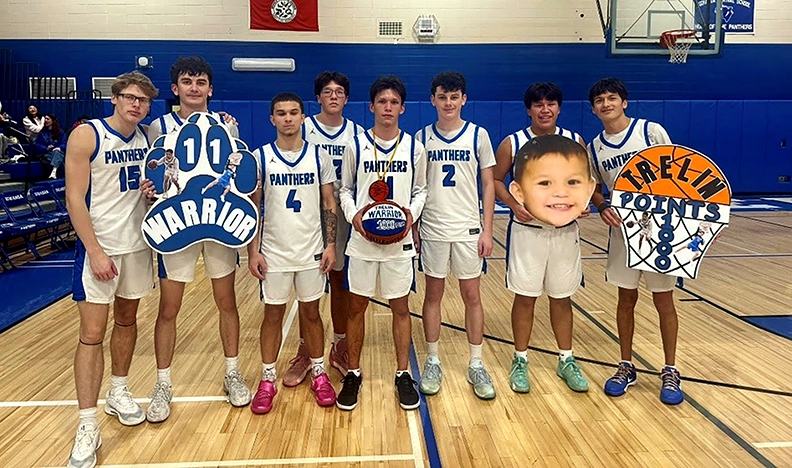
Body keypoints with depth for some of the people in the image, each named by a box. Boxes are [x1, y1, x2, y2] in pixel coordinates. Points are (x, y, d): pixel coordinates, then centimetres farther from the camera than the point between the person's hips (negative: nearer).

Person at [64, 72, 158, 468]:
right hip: (99, 245, -5)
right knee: (92, 333, -4)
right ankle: (87, 427, 3)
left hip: (137, 242, 5)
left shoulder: (146, 138, 6)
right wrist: (96, 251, -18)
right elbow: (74, 199, -13)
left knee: (127, 319, 15)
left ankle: (118, 393, 33)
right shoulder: (87, 135, -9)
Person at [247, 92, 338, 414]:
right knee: (273, 314, 9)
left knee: (311, 312, 11)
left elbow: (329, 204, 4)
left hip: (312, 251, 1)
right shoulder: (260, 157, -2)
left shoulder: (319, 156, 0)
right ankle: (267, 380, 22)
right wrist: (253, 251, -5)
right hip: (273, 252, 0)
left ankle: (319, 374, 26)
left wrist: (330, 245, -3)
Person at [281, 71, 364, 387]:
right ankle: (305, 351, 19)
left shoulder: (356, 132, 5)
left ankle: (340, 347, 25)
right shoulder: (304, 128, -2)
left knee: (341, 281, 10)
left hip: (344, 215, 2)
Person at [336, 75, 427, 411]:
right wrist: (353, 214, -12)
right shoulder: (356, 146, 0)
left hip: (399, 241, 0)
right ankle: (353, 374, 24)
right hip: (362, 239, 0)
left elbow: (420, 189, 9)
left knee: (400, 308, 8)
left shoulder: (414, 147, 1)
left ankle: (403, 375, 23)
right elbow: (345, 189, 7)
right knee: (356, 307, 8)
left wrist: (412, 212, -10)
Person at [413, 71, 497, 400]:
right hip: (432, 229, 1)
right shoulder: (422, 137, 3)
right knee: (433, 295, 9)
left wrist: (487, 230, -4)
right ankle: (433, 363, 21)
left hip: (468, 230, 0)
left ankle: (476, 365, 19)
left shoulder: (478, 135, 0)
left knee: (472, 296, 6)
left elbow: (488, 184, 2)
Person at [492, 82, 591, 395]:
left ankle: (566, 361, 27)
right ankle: (520, 361, 19)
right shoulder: (512, 144, -4)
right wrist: (514, 205, -15)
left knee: (562, 297, 12)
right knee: (525, 296, 4)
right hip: (526, 230, -2)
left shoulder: (575, 142, 2)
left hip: (565, 231, 2)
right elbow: (496, 180, 2)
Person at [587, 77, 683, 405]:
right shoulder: (594, 148, 4)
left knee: (663, 301, 5)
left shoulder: (651, 131, -5)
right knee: (626, 299, 10)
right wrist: (602, 207, -9)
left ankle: (670, 372, 20)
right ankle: (626, 366, 24)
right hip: (623, 231, 3)